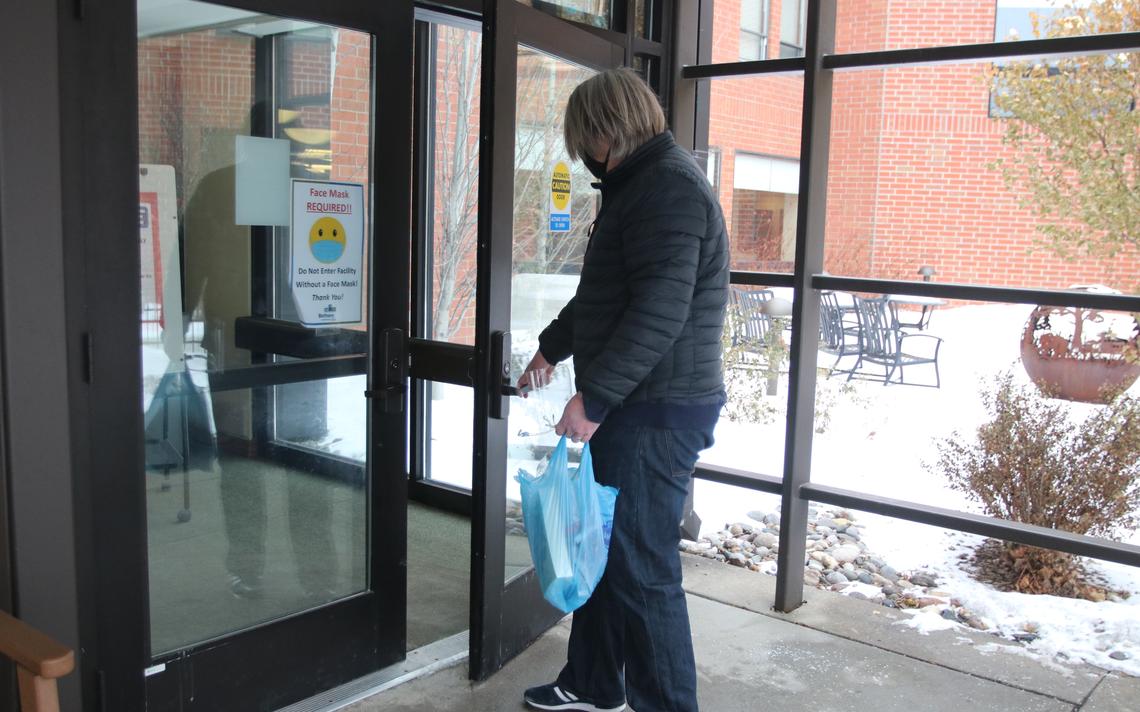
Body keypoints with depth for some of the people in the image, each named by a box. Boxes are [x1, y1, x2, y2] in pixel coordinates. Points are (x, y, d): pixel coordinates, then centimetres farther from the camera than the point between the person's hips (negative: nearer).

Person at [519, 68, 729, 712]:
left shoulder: (669, 185, -15)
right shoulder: (644, 182, 19)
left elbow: (661, 311, -26)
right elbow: (604, 293, 30)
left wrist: (594, 396, -25)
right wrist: (554, 346, 38)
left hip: (658, 414, -11)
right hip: (633, 404, 11)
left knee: (641, 569, -4)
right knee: (604, 549, 19)